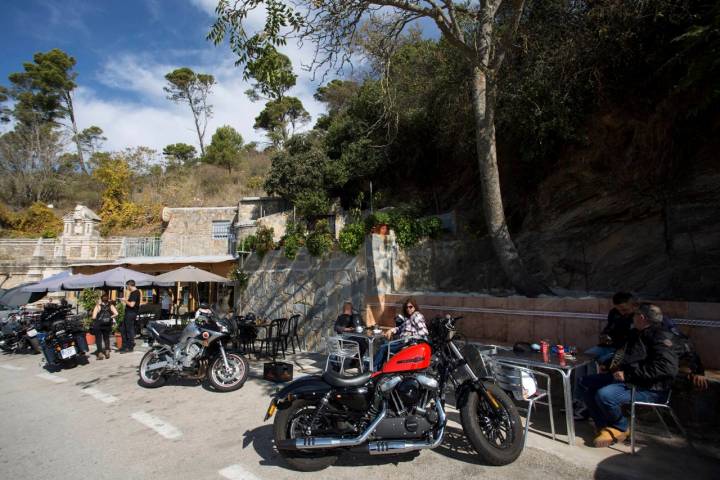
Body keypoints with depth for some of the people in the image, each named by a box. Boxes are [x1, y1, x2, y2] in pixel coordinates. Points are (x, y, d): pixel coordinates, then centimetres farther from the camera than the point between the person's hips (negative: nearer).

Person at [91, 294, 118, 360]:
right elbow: (116, 314, -11)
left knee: (98, 339, 7)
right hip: (107, 325, 3)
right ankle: (107, 351, 12)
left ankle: (100, 353, 2)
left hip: (98, 325, -2)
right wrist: (110, 317, 6)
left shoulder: (98, 306, -5)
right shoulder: (111, 306, 1)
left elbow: (94, 317, -13)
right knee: (106, 338, 20)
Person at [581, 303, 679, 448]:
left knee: (604, 394, -30)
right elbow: (624, 351, 31)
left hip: (650, 388, -10)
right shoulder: (636, 334, 12)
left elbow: (666, 368, -29)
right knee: (587, 382, 4)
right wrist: (616, 364, 10)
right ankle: (604, 426, 1)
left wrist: (628, 374, -26)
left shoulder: (662, 337, -16)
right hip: (626, 378, 10)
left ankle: (620, 428, 0)